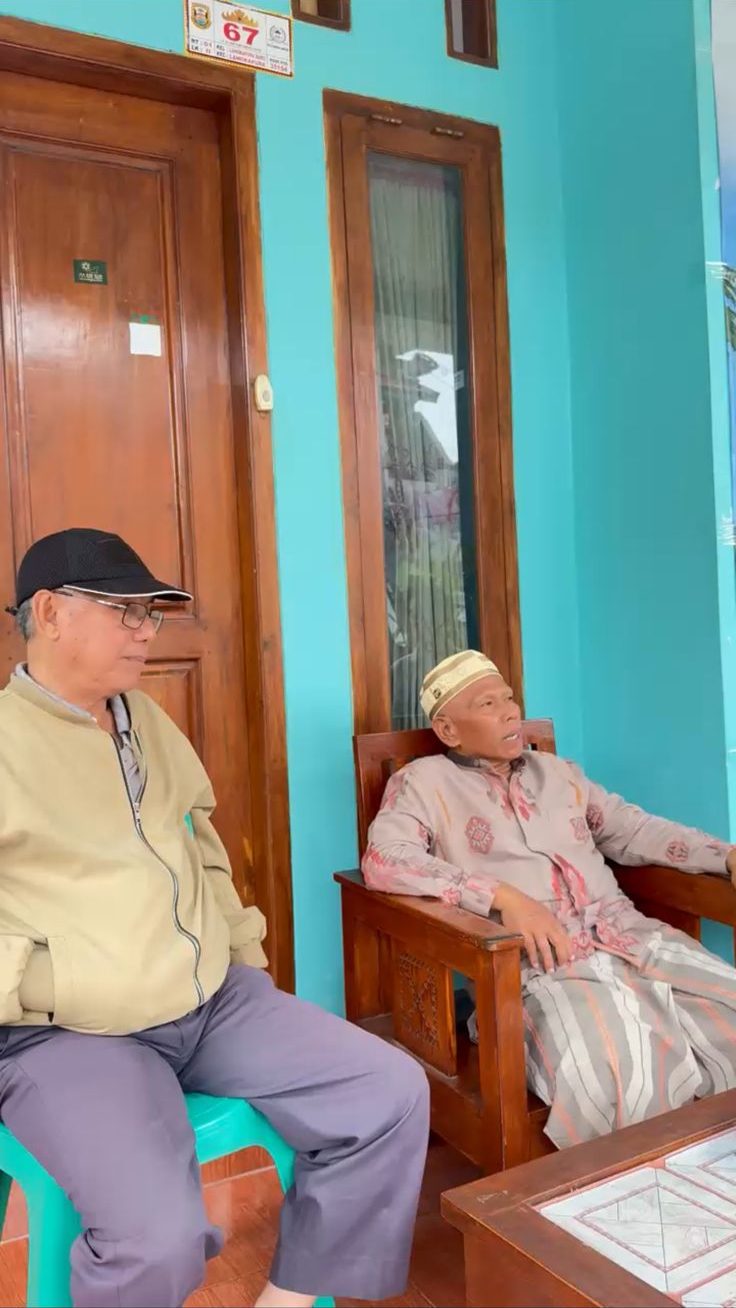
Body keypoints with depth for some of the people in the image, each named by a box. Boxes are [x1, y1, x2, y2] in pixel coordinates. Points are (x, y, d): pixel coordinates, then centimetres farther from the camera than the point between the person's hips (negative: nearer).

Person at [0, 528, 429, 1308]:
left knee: (392, 1094, -4)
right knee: (159, 1239, -29)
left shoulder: (146, 720, 13)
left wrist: (245, 959, 16)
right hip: (70, 1036, -6)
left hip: (217, 1003, 7)